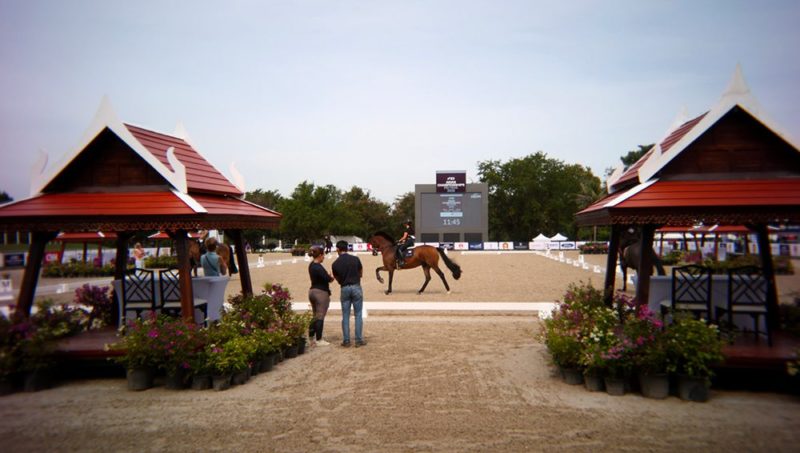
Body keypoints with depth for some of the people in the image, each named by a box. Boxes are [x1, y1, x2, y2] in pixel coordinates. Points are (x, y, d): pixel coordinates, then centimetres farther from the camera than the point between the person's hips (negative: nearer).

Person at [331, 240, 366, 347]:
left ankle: (346, 340, 9)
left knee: (345, 316, 8)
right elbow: (361, 274, 7)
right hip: (356, 287, -1)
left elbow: (337, 279, 6)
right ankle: (359, 340, 5)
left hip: (344, 289, 1)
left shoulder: (335, 264, -3)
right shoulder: (355, 259, -4)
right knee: (358, 315, 5)